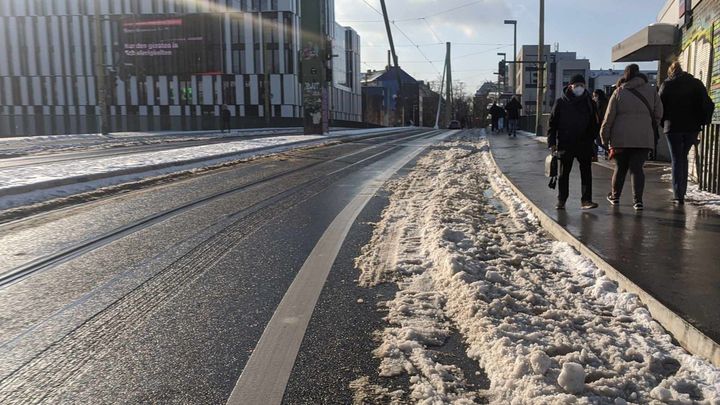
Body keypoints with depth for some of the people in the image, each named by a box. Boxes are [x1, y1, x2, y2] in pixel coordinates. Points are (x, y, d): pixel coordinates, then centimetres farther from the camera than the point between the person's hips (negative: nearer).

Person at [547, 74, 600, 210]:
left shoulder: (588, 102, 6)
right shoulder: (561, 102, 0)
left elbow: (594, 124, 13)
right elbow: (552, 123, 1)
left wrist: (592, 140, 5)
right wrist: (552, 142, -6)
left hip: (584, 144, 2)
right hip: (565, 145, -1)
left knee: (586, 172, 0)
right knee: (563, 174, 6)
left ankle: (586, 200, 3)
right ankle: (561, 200, 16)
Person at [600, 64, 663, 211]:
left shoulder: (619, 92, 1)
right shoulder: (651, 91, 5)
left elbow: (609, 116, 0)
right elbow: (658, 113, 8)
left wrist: (604, 137, 7)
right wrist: (651, 129, 23)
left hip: (621, 137, 0)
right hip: (644, 138, 0)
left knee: (620, 167, 13)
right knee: (637, 168, 1)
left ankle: (615, 196, 24)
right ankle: (638, 200, -7)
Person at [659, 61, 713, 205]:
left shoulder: (666, 85, 1)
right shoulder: (696, 84, 6)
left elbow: (660, 107, 0)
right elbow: (707, 104, 1)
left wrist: (664, 124, 11)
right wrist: (701, 122, 7)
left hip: (673, 128, -2)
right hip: (692, 127, 2)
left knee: (677, 160, 2)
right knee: (683, 158, 18)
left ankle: (678, 196, -5)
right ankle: (681, 192, 18)